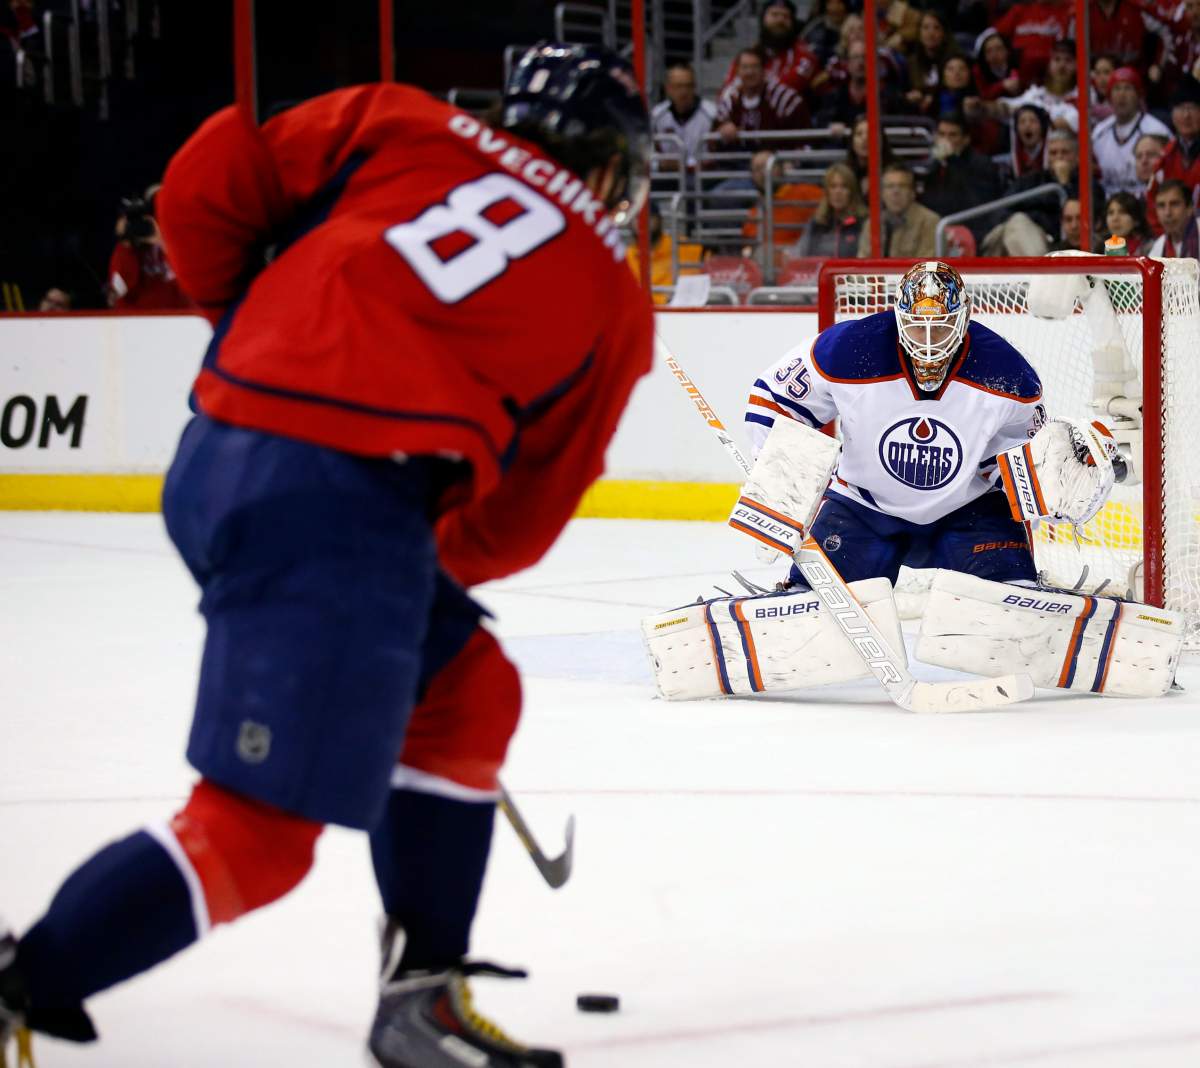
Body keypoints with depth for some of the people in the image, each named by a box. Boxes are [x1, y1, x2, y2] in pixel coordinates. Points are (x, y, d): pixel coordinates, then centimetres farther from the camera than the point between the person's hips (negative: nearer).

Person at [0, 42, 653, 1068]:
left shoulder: (398, 125, 18)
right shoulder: (615, 305, 13)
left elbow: (201, 189, 13)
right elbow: (522, 519, 13)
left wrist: (244, 318, 28)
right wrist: (435, 566, 29)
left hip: (217, 456, 7)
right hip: (340, 507, -7)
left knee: (467, 694, 23)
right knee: (260, 830, -4)